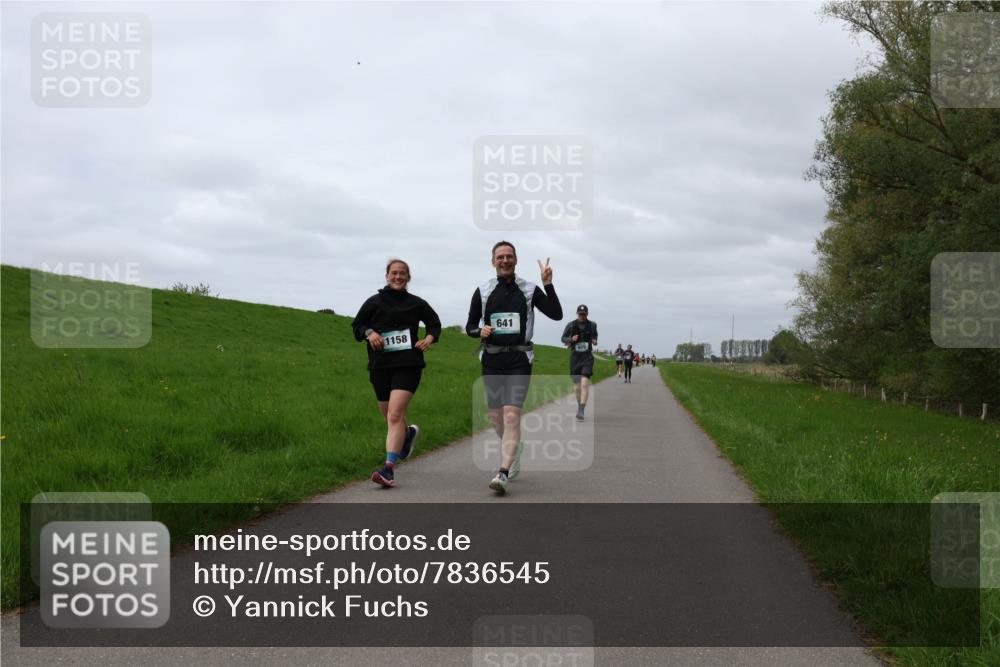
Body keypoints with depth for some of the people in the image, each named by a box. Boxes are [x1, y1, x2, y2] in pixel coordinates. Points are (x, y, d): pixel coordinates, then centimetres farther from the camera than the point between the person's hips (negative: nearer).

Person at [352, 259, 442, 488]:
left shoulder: (416, 303, 9)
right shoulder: (374, 302, 7)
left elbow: (434, 323, 22)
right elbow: (357, 326, 12)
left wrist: (430, 337, 1)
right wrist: (369, 332, -9)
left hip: (407, 365, -3)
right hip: (380, 366, 3)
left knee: (395, 415, -18)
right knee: (391, 418, 13)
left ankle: (389, 468, -22)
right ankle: (409, 433, 49)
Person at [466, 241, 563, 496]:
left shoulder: (530, 290, 3)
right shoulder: (483, 291, 7)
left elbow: (556, 314, -3)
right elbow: (470, 325, 12)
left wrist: (548, 285, -14)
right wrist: (479, 331, -10)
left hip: (519, 360, -3)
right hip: (491, 360, 3)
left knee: (511, 415, -15)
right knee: (496, 418, 9)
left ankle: (503, 474, -20)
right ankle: (515, 448, 40)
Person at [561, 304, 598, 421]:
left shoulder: (592, 325, 2)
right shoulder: (571, 325, -2)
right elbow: (563, 338, 7)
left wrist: (595, 341, -1)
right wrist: (571, 339, -14)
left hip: (587, 357, -1)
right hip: (575, 357, 1)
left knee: (585, 383, -17)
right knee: (576, 385, 8)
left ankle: (581, 411, -22)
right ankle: (579, 405, 33)